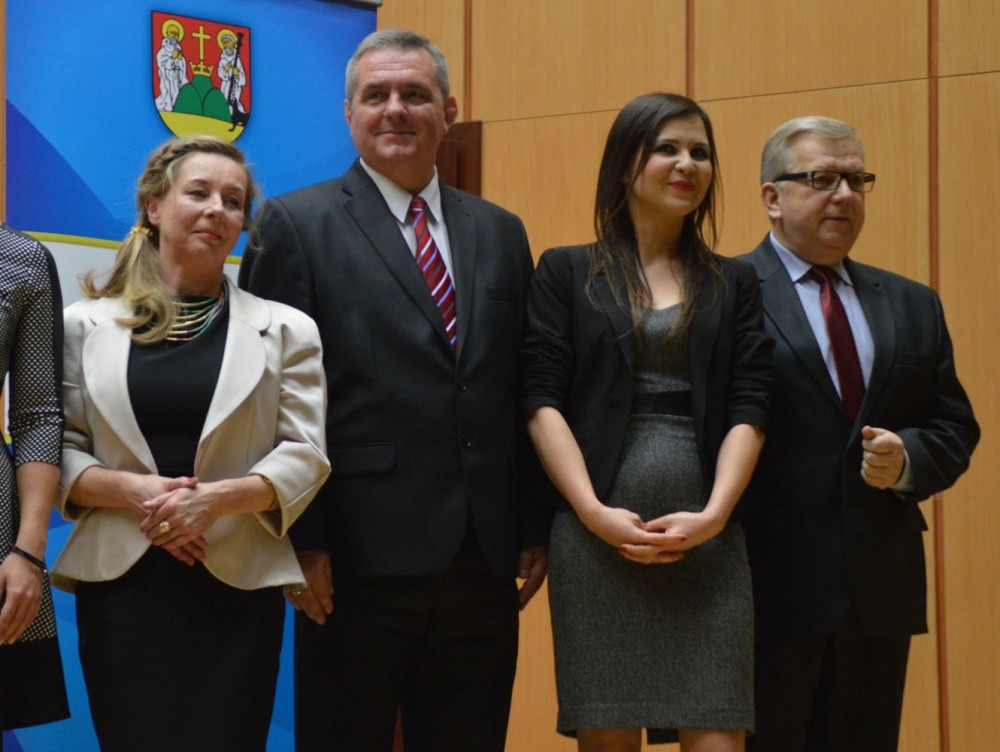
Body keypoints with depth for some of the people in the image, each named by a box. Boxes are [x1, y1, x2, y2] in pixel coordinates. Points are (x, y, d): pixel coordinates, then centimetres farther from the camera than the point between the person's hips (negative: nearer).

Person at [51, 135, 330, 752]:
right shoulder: (87, 325, 7)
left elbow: (305, 455, 0)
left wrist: (218, 497, -17)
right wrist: (132, 490, -14)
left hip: (237, 588, 0)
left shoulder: (284, 329, 6)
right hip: (119, 584, 0)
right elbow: (56, 450, 5)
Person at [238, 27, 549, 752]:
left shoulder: (500, 232, 13)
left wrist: (535, 529, 9)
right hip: (358, 557, -4)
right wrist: (302, 541, -11)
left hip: (485, 559, 4)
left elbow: (523, 391, 14)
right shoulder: (296, 224, -1)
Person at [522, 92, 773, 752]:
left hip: (707, 538, 1)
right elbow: (543, 401, 0)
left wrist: (714, 515, -10)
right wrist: (593, 511, -12)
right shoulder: (566, 272, 8)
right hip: (597, 533, -1)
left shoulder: (734, 283, 13)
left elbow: (749, 409, 5)